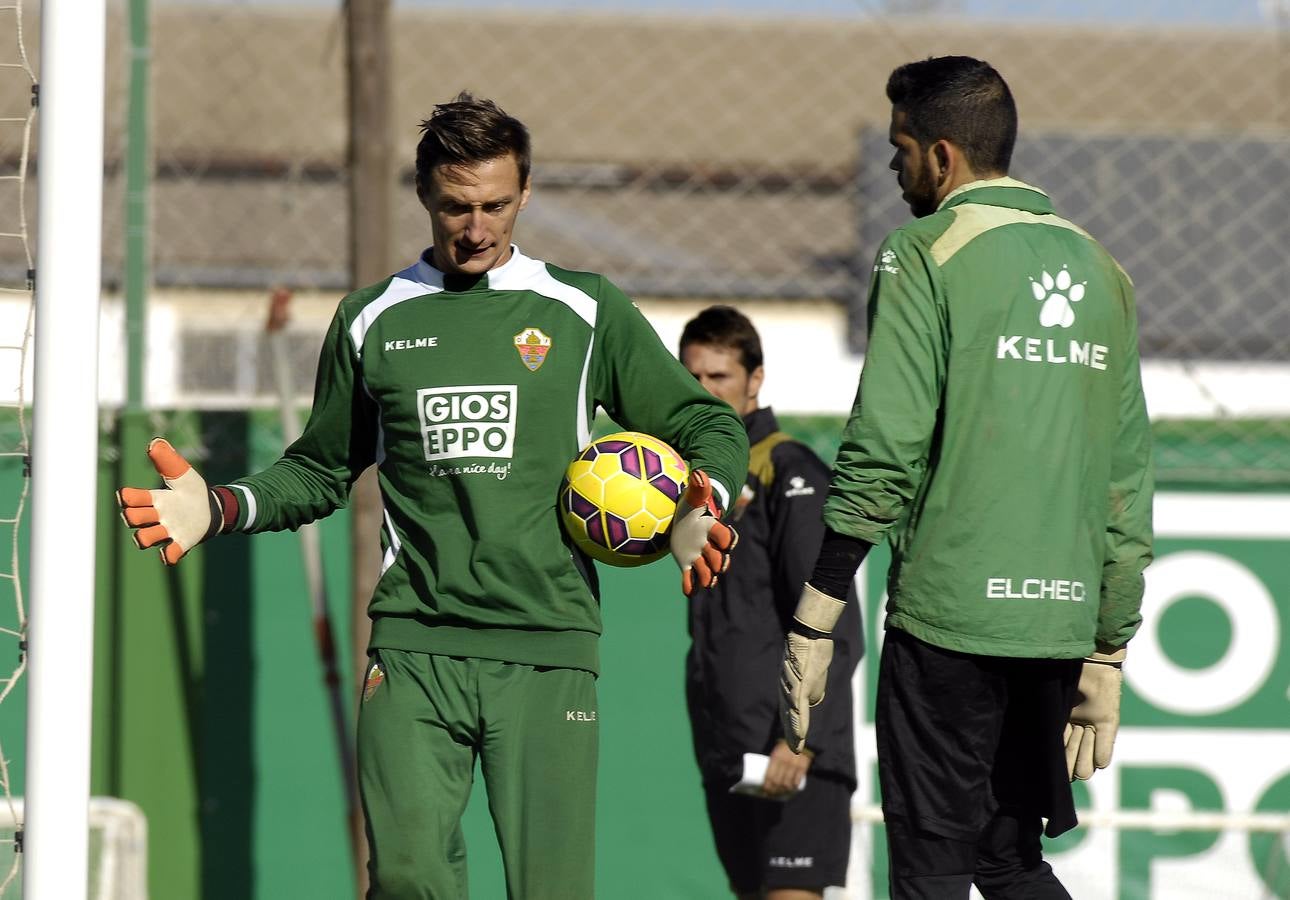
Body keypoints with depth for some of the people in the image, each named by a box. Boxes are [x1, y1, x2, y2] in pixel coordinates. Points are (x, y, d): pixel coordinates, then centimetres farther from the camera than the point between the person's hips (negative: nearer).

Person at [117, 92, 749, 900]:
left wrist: (702, 502, -8)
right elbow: (322, 471, 23)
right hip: (415, 647, 1)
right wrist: (221, 508, 6)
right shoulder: (373, 321, 14)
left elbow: (708, 425, 13)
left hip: (549, 649, -1)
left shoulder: (587, 312, 9)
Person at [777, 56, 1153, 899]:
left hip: (949, 612, -6)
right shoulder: (1097, 269, 15)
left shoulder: (928, 255, -5)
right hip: (1058, 621, 6)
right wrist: (1108, 654, 20)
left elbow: (883, 451, -13)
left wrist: (812, 622, -10)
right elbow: (1128, 476, 15)